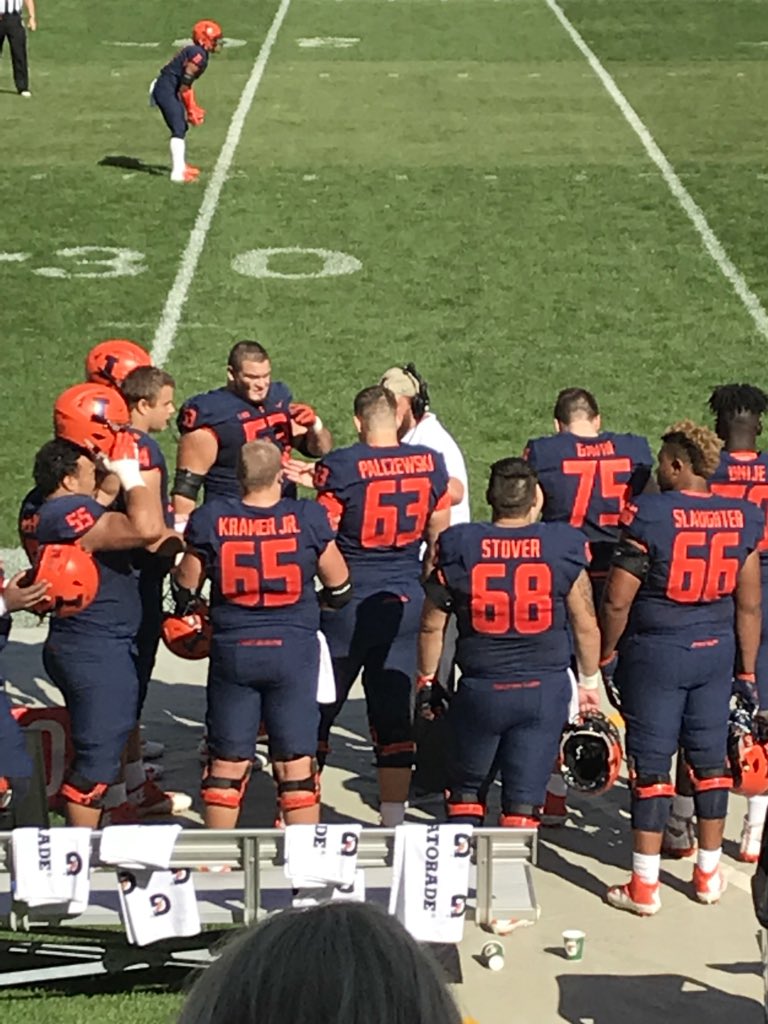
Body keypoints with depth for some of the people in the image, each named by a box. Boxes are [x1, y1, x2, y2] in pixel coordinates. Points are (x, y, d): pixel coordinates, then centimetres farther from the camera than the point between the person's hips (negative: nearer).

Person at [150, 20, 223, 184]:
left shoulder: (198, 53, 13)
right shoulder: (198, 54, -18)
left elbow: (185, 81, 18)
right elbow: (185, 84, -21)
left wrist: (193, 108, 19)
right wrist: (191, 109, -14)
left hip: (169, 90, 10)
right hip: (166, 90, -10)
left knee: (181, 127, 19)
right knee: (179, 128, -12)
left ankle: (180, 166, 31)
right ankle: (177, 172, -15)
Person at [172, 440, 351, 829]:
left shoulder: (210, 520, -7)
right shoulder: (307, 518, -8)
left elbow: (186, 587, 5)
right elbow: (339, 588, 4)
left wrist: (185, 610, 27)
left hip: (232, 652, 1)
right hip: (293, 651, -1)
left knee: (227, 762, 11)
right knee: (296, 762, 6)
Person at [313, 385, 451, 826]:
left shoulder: (341, 467, -13)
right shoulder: (431, 464, 1)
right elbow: (439, 538, 9)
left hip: (349, 602, -3)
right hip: (406, 603, 4)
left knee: (318, 710, 9)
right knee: (395, 714, 8)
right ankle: (394, 819, 10)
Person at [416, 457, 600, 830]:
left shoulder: (458, 547, -6)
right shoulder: (563, 547, -6)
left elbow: (432, 625, 2)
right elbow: (585, 625, 2)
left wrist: (426, 680, 16)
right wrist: (589, 681, 17)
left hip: (480, 690, 0)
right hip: (544, 690, 0)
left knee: (466, 789, 19)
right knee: (523, 800, 6)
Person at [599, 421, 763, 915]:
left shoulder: (649, 514, -15)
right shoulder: (742, 519, -1)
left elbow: (618, 600, -13)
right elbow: (749, 605, 3)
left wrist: (607, 656, 2)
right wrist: (747, 671, 12)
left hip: (655, 652, -4)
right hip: (715, 652, 4)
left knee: (652, 765, 2)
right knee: (710, 760, 14)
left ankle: (644, 885, 8)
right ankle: (709, 872, 26)